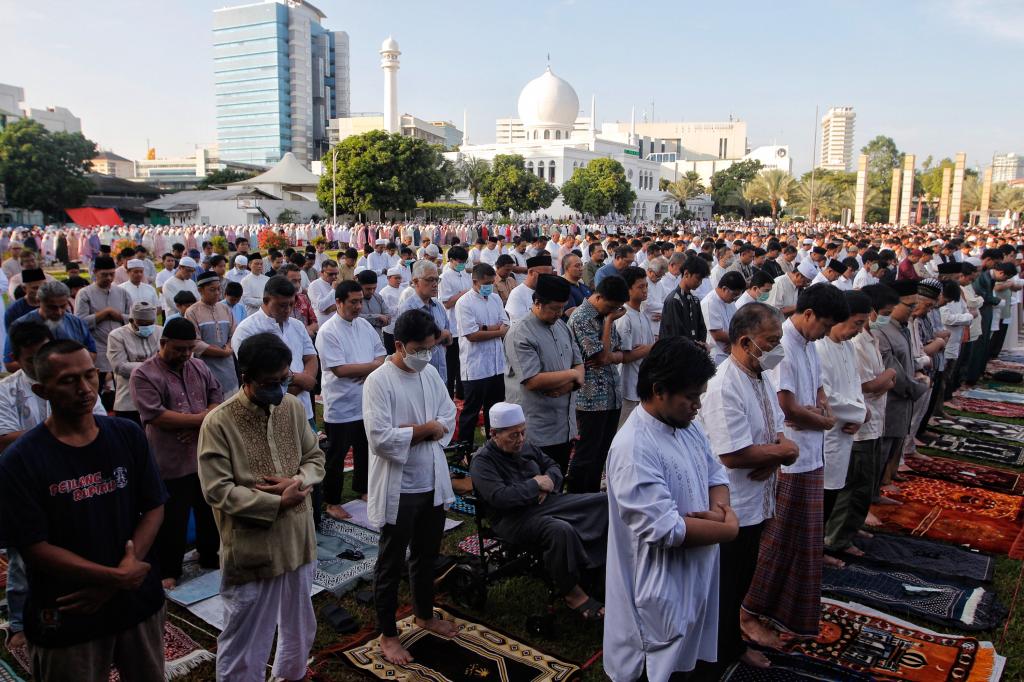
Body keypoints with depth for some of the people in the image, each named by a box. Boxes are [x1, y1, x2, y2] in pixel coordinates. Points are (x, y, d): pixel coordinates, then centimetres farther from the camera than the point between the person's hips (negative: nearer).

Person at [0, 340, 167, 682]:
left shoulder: (128, 436, -4)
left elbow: (153, 509, -3)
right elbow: (35, 548, -14)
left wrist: (111, 583, -13)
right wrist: (116, 576, -19)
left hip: (137, 599, 3)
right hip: (66, 617, -3)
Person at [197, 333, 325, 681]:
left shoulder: (294, 407, -1)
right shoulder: (219, 422, -17)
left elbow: (315, 457, 7)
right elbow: (217, 491, -19)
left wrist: (297, 482, -14)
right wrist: (278, 503, -19)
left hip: (298, 541, 6)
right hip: (251, 549, -6)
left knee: (300, 630, 25)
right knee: (245, 643, 10)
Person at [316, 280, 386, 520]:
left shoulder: (364, 325, 6)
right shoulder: (328, 332, -15)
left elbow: (381, 354, 8)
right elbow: (340, 369, -22)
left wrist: (369, 372, -14)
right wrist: (374, 365, -15)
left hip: (367, 403, 7)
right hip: (341, 407, -7)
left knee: (365, 450, 21)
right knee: (336, 457, 7)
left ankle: (362, 489, 41)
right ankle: (332, 502, 21)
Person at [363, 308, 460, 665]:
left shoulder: (431, 373, 4)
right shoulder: (379, 381, -18)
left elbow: (448, 419, 3)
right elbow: (380, 438, -25)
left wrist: (411, 431, -14)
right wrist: (425, 429, -15)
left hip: (433, 484, 7)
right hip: (398, 490, -6)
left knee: (426, 555, 23)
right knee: (391, 564, 11)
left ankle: (424, 614, 44)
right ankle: (387, 634, 27)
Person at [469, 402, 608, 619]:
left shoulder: (526, 446, 13)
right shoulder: (482, 461, -10)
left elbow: (553, 465, 22)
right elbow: (499, 497, -24)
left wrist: (549, 481, -2)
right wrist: (535, 484, -14)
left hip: (547, 503, 8)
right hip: (513, 518, -8)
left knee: (603, 501, -6)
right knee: (561, 531, -36)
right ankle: (570, 591, -17)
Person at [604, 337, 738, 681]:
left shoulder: (687, 425, 2)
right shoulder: (634, 447, -29)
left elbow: (715, 473, 10)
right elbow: (666, 529, -30)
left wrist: (720, 508, -13)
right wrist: (729, 528, -18)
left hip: (696, 576, 8)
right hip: (660, 589, -8)